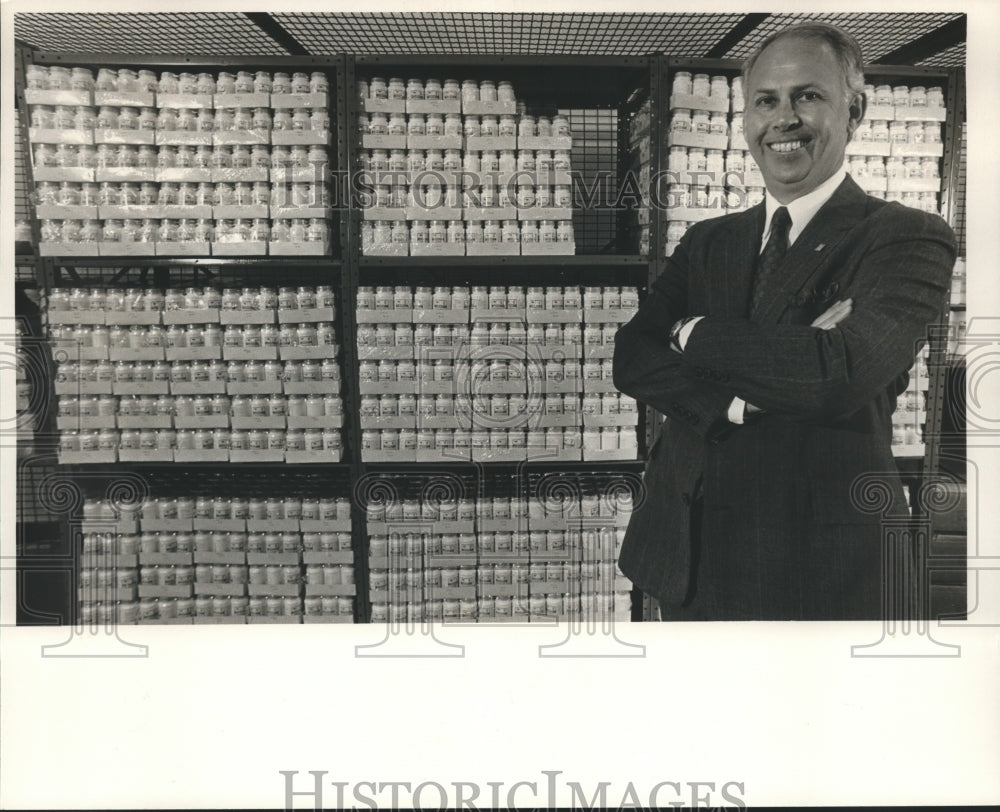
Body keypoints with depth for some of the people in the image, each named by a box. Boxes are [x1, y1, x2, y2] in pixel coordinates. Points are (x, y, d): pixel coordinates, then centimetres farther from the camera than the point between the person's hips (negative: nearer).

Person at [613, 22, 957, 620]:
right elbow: (632, 362, -2)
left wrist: (695, 333, -10)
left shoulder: (909, 238, -6)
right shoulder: (706, 242, 10)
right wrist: (736, 403, -20)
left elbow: (840, 373, -22)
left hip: (823, 570, -4)